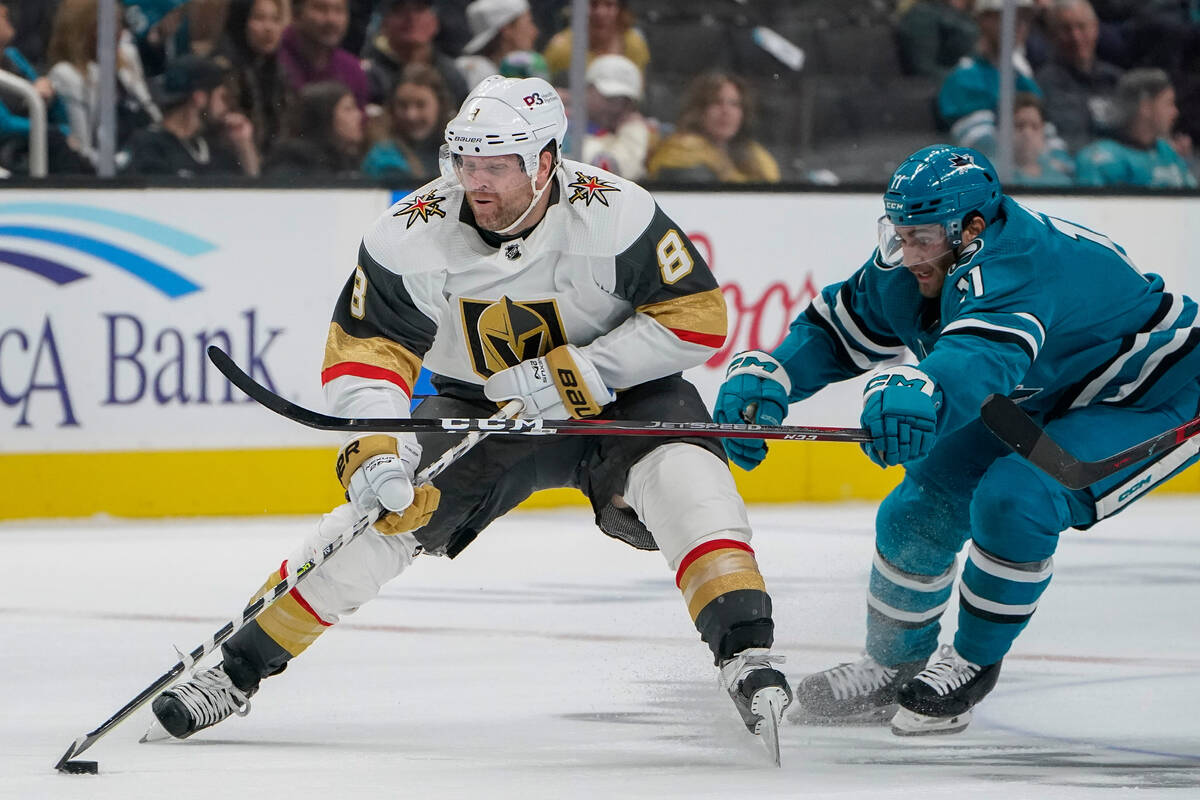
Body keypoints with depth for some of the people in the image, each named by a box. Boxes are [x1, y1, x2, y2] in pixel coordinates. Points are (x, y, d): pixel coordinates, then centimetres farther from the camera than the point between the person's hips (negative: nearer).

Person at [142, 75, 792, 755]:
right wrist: (375, 445, -35)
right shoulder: (413, 236, -21)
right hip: (477, 408, 2)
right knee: (385, 510, -12)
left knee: (681, 473, -31)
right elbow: (364, 352, -17)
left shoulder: (615, 214, -26)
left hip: (613, 397, -2)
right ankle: (240, 669, -1)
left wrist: (579, 371, -27)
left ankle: (746, 649, -28)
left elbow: (698, 315, -21)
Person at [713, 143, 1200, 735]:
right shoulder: (905, 273, -14)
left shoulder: (1013, 263, -40)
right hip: (1041, 398, 9)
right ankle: (893, 666, 21)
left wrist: (922, 394, -79)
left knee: (1013, 499, -29)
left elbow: (985, 352, -59)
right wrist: (763, 376, -19)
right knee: (920, 510, -1)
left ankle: (972, 663, -7)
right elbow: (836, 326, 0)